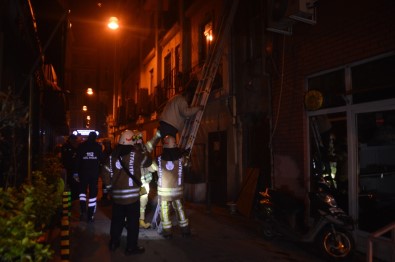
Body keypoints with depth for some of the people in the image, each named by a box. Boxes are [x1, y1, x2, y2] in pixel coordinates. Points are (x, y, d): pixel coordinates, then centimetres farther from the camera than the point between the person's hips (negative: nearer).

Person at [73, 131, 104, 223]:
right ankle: (90, 216, 7)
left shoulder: (81, 146, 0)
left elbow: (77, 160, -2)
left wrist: (76, 172, 1)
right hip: (95, 173, -1)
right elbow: (101, 159, -1)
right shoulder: (98, 146, -1)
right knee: (93, 193, 5)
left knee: (82, 191, 19)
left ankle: (83, 211, 3)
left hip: (83, 172, 1)